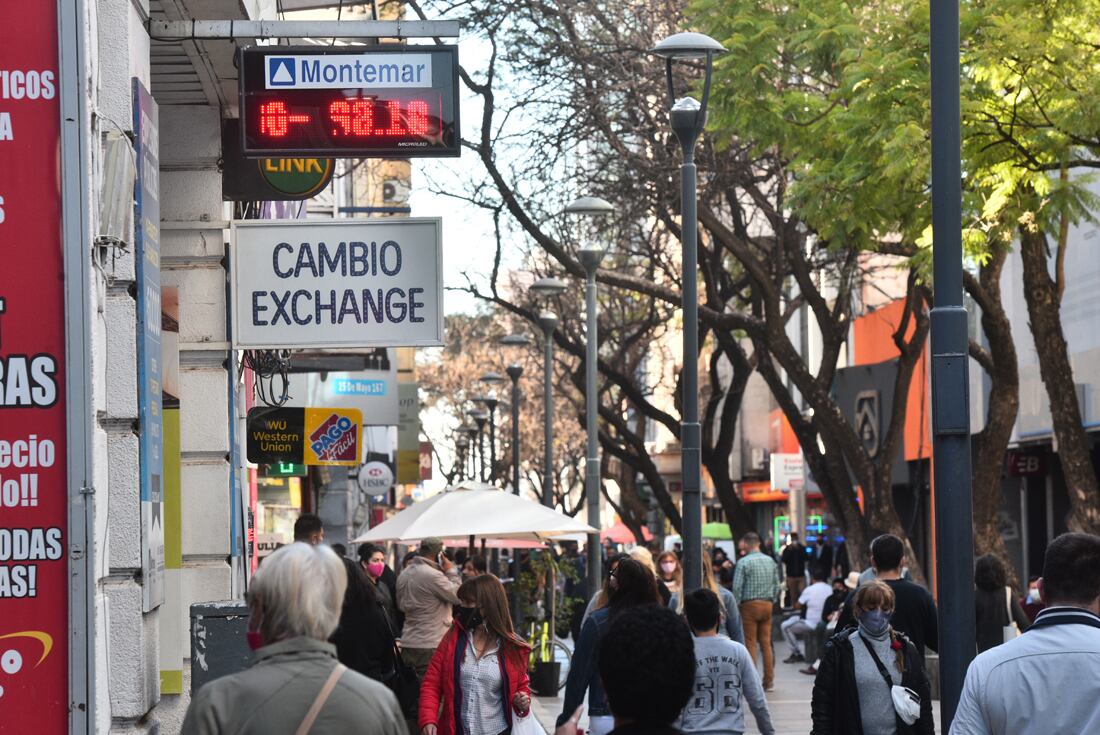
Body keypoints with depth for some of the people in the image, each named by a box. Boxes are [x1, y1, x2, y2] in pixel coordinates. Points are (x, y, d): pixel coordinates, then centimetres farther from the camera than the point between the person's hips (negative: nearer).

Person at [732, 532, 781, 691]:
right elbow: (777, 585, 10)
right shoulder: (770, 561, 7)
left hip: (750, 605, -5)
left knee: (750, 644, 0)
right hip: (767, 604, 5)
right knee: (766, 643, 9)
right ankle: (768, 681, 10)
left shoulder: (744, 562, -10)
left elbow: (737, 588, -12)